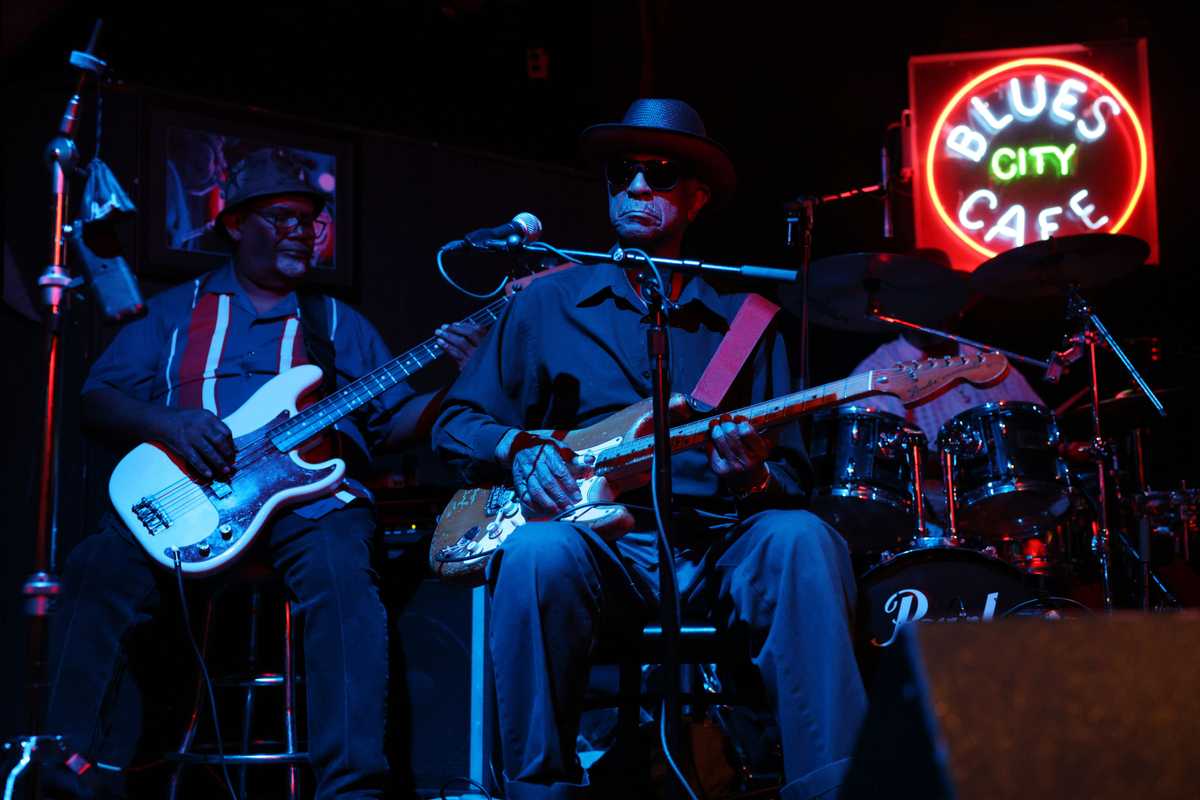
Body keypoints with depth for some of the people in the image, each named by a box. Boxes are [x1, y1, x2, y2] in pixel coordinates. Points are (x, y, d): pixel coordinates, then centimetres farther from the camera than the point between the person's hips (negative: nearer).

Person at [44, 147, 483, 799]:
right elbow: (97, 401, 11)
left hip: (308, 493, 0)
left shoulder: (338, 323, 24)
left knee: (341, 573, -34)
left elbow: (393, 421, 18)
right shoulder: (175, 311, 20)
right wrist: (167, 423, -9)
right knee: (101, 568, -28)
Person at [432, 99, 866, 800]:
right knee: (536, 555, -35)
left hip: (716, 547, 1)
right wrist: (519, 451, -9)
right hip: (598, 546, -1)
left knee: (800, 541, -31)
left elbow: (794, 478, 12)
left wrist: (755, 477, -13)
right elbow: (455, 423, 14)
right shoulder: (548, 304, 15)